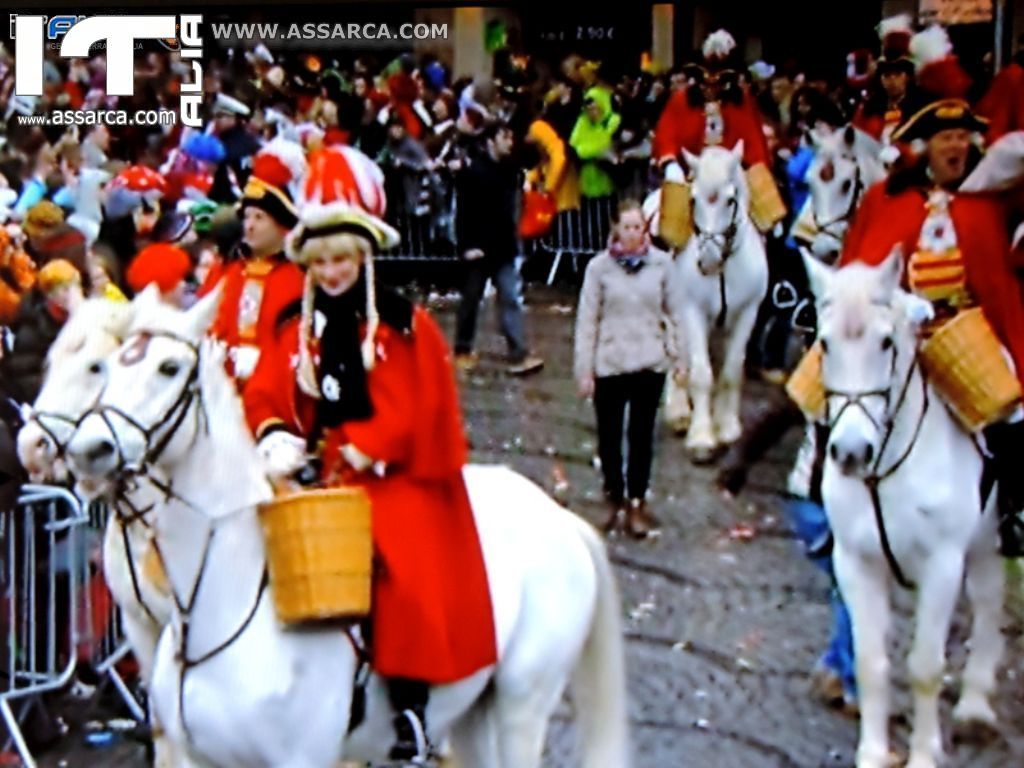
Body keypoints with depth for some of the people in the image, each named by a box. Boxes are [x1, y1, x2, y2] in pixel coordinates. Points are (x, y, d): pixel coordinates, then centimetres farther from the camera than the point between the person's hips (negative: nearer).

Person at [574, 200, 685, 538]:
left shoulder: (662, 264, -4)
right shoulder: (599, 267, -7)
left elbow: (673, 313, 4)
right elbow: (587, 320, -5)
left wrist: (678, 357, 4)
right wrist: (584, 370, -5)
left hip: (650, 364, 1)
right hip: (609, 366, -1)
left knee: (642, 435, 10)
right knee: (609, 436, 9)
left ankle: (637, 503, 22)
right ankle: (615, 501, 25)